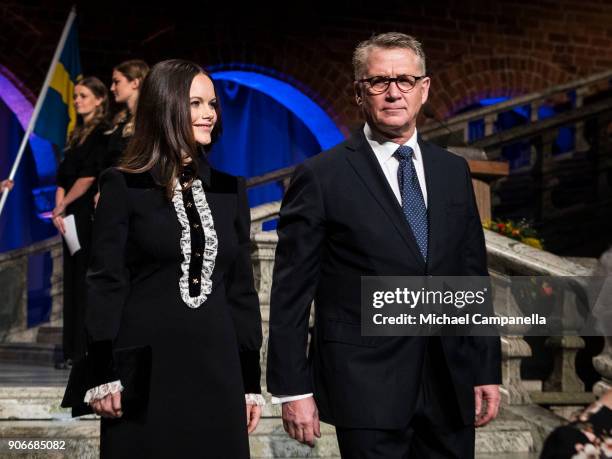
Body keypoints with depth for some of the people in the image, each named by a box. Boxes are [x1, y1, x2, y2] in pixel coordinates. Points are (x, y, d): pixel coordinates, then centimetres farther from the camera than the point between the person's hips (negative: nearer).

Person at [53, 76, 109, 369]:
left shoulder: (103, 133, -6)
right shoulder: (77, 134, 18)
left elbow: (88, 177, -13)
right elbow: (63, 176, 13)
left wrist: (62, 206, -6)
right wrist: (59, 209, -2)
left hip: (91, 215, -8)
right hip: (72, 216, 8)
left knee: (87, 279, -9)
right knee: (73, 281, 7)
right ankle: (74, 351, 10)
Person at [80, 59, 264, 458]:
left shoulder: (229, 188, 11)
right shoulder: (123, 186, 0)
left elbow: (242, 287, 12)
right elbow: (106, 283, -4)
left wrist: (251, 380, 9)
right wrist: (104, 376, -10)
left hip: (215, 367, 4)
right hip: (144, 367, -3)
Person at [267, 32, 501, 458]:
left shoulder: (453, 171, 10)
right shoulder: (321, 177, -4)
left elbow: (473, 276, 13)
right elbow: (291, 293, -5)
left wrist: (487, 370, 10)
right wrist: (293, 389, -8)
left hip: (449, 389, 5)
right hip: (367, 389, -4)